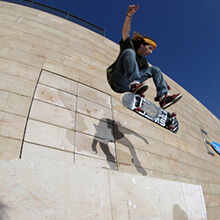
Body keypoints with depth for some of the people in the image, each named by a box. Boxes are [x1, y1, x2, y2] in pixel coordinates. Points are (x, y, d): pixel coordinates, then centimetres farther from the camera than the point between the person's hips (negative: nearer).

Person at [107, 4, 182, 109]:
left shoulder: (143, 61, 25)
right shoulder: (129, 46, 9)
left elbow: (154, 72, 27)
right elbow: (125, 33, -7)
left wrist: (162, 81, 12)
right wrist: (129, 15, -19)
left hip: (126, 86, 6)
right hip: (117, 81, -6)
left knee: (155, 69, 5)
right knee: (129, 52, -24)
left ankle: (163, 97, -14)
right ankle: (134, 84, -44)